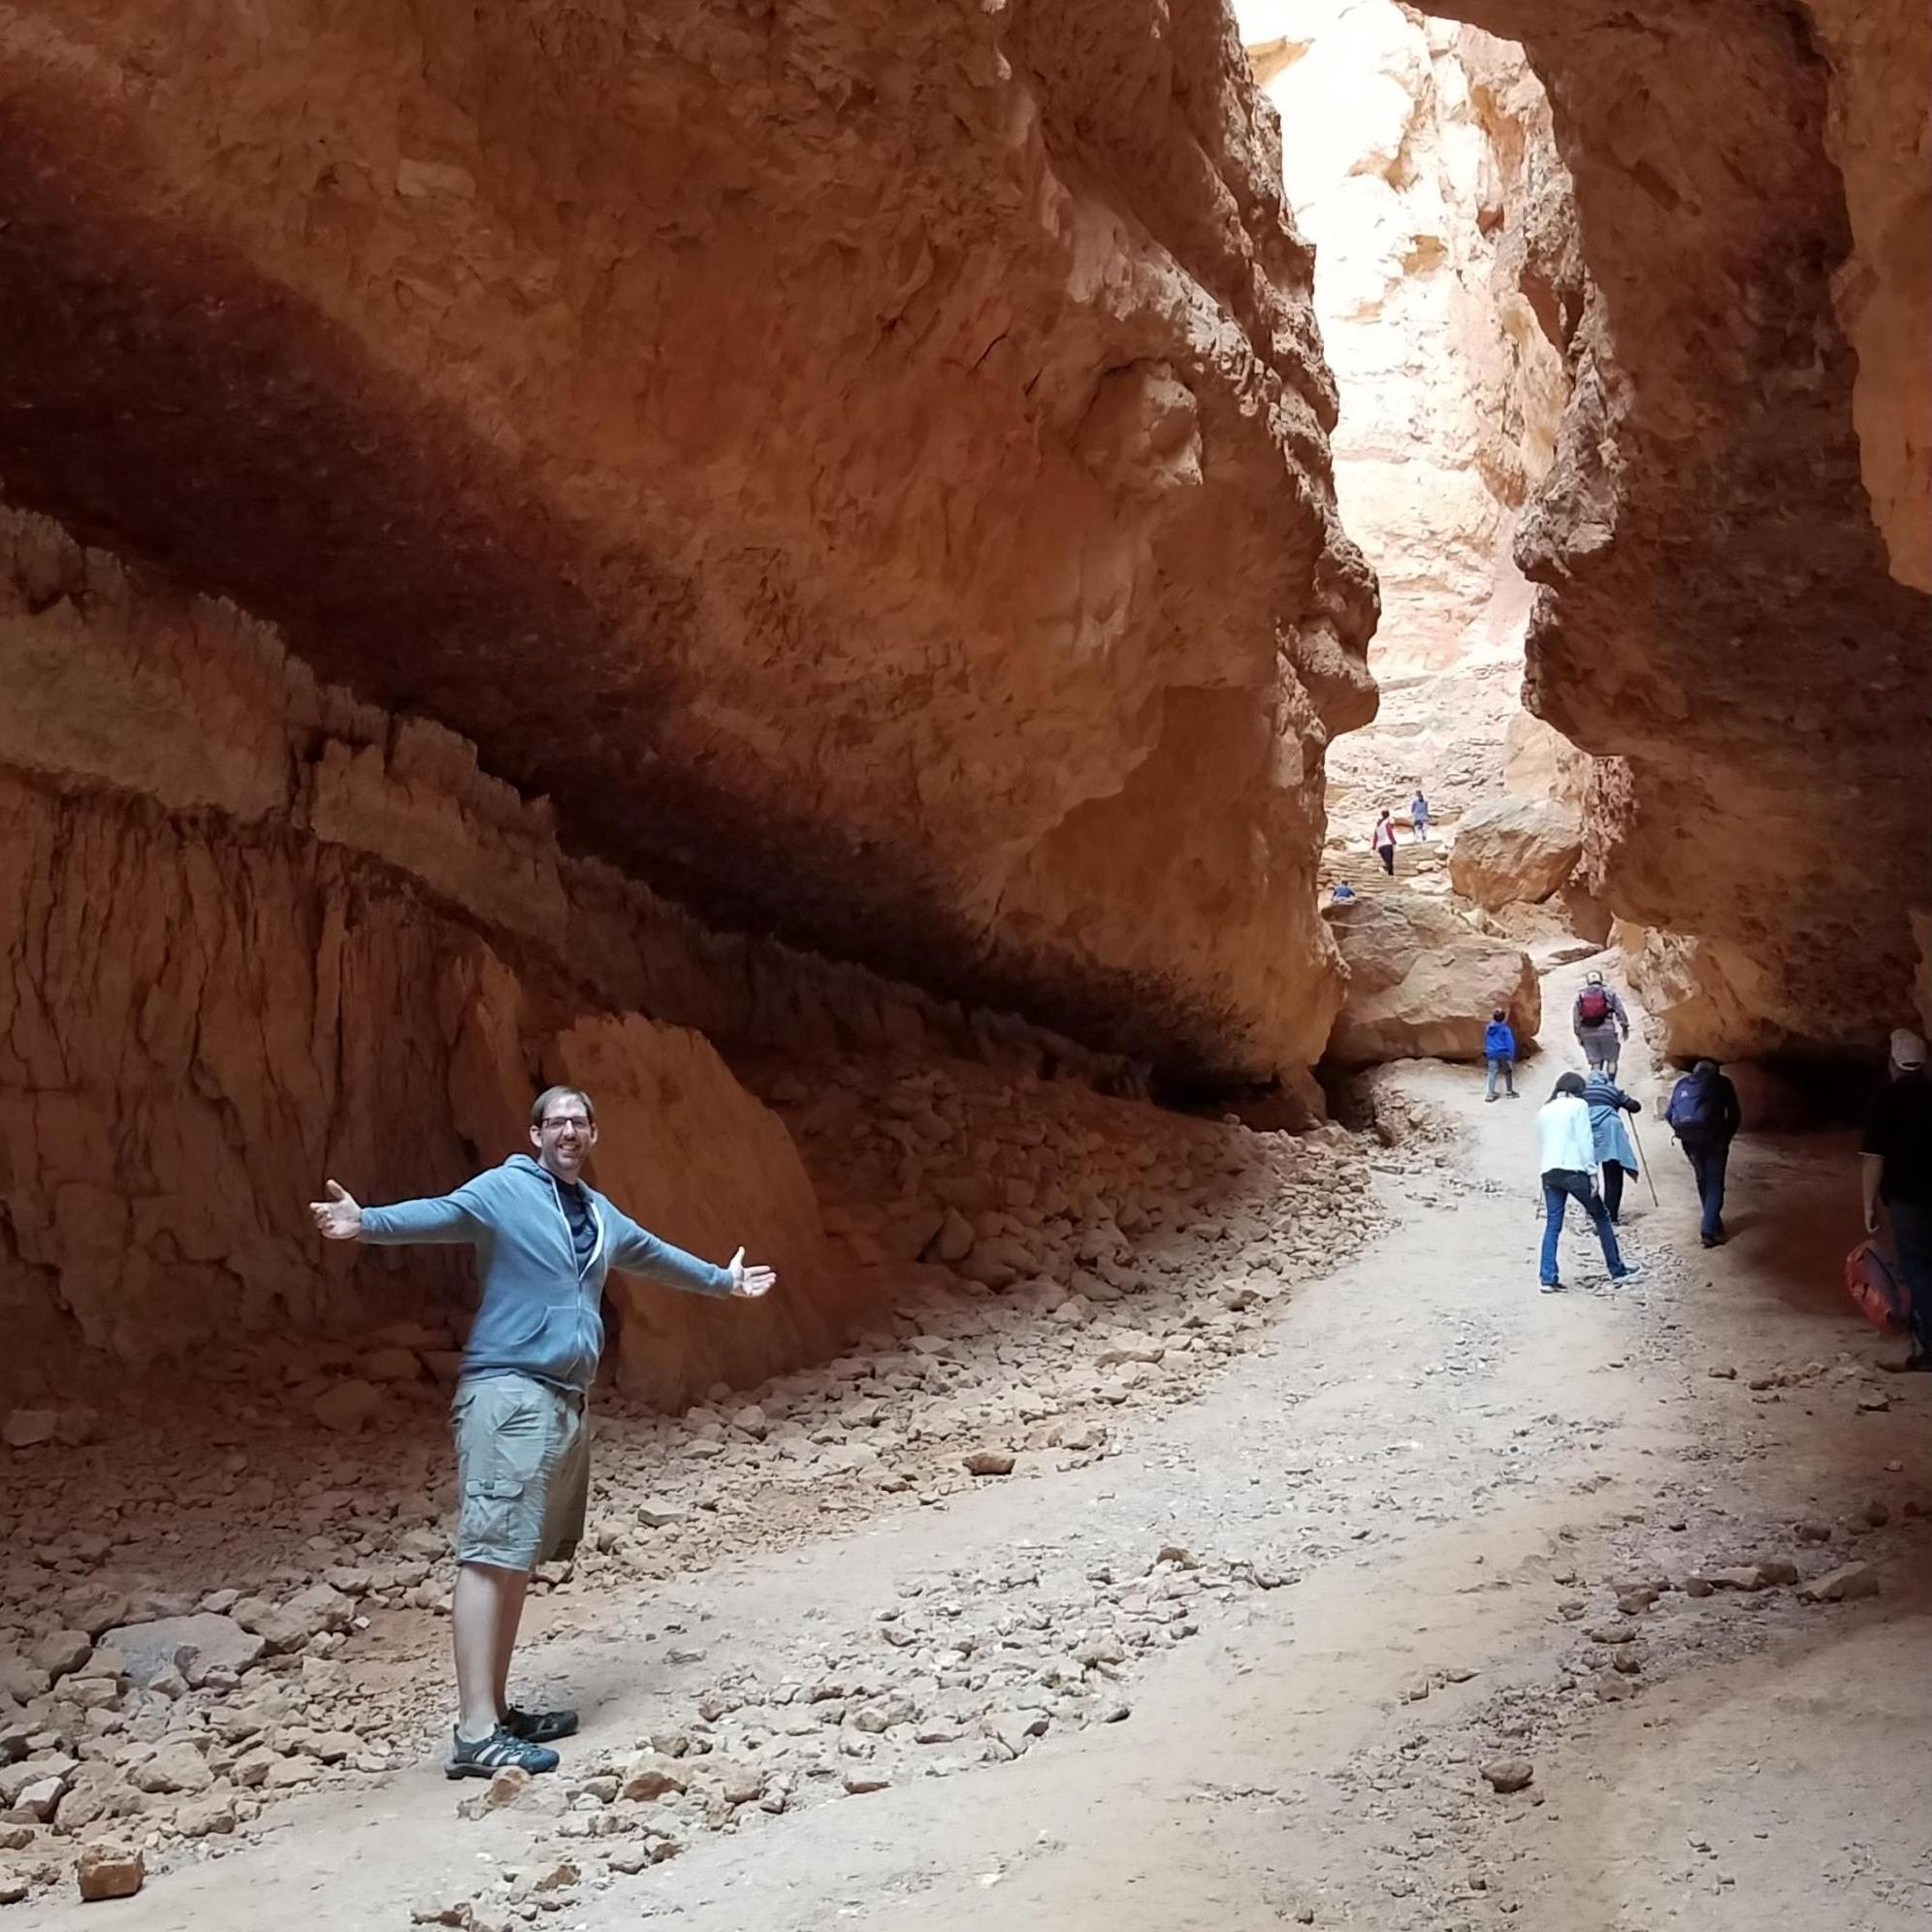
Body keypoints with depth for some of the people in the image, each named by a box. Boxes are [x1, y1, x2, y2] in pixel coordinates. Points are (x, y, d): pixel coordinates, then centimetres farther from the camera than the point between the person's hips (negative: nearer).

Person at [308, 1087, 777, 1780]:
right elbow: (437, 1214, -23)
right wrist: (366, 1222, -44)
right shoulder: (502, 1189, -5)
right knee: (489, 1555, -12)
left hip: (566, 1402, 8)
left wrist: (722, 1279, 54)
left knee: (518, 1560, 10)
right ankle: (475, 1734, -14)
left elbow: (654, 1254, 38)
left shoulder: (599, 1213, 20)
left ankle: (498, 1710, 16)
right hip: (508, 1393, -8)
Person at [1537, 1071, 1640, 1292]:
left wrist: (1546, 1165, 17)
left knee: (1552, 1225, 4)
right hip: (1573, 1170, -5)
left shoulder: (1545, 1110, 17)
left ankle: (1548, 1278, -5)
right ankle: (1617, 1270, 16)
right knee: (1601, 1218, 10)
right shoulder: (1578, 1105, 1)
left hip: (1549, 1172, 5)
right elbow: (1585, 1141, -6)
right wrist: (1592, 1172, -5)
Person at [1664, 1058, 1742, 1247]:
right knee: (1715, 1183, 3)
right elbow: (1734, 1116, 8)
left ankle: (1713, 1224, 26)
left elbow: (1668, 1113, 13)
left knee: (1703, 1180, 20)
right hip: (1712, 1136, -3)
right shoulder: (1721, 1083, 13)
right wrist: (1726, 1138, 20)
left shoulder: (1682, 1084, 20)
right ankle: (1711, 1230, -7)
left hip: (1688, 1138, 3)